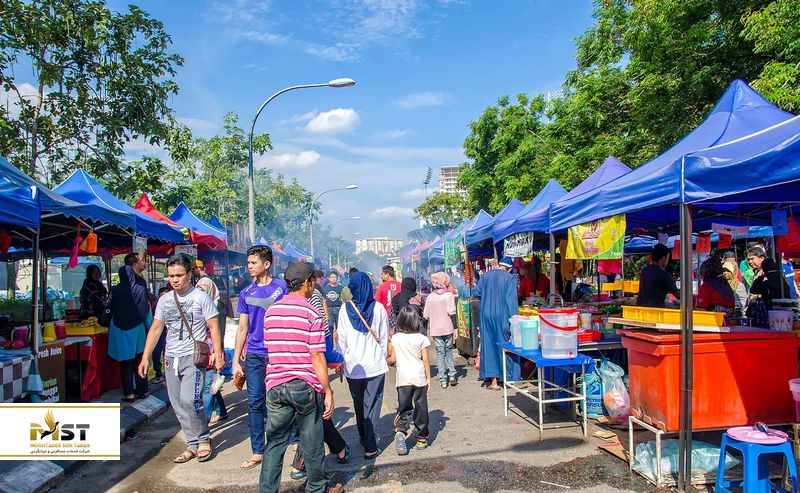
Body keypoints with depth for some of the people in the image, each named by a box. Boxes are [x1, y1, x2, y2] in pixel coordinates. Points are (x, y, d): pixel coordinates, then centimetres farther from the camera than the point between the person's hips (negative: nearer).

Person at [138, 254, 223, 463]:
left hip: (193, 357, -6)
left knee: (189, 400, -18)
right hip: (171, 358, 6)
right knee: (178, 405, 7)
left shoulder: (201, 297, -4)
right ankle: (193, 445, 19)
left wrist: (218, 354, -13)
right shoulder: (164, 300, 11)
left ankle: (203, 439, 4)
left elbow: (214, 327, -5)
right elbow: (155, 329, 16)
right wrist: (145, 357, 12)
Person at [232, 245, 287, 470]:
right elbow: (242, 328, 11)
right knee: (254, 403, 7)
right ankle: (257, 451, 18)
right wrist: (236, 361, 9)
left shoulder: (281, 287, -5)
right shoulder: (246, 293, 8)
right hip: (254, 355, 4)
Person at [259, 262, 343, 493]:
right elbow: (317, 357, -13)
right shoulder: (311, 313, -11)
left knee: (274, 442, 12)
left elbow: (269, 348, 13)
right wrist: (328, 391, -8)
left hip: (275, 385, 4)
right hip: (305, 386, -4)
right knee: (311, 442, 11)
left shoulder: (271, 311, 6)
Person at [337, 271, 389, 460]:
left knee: (358, 404, 18)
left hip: (353, 366, 1)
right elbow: (384, 337, 0)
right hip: (375, 365, -1)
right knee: (372, 405, 4)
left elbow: (341, 338, -2)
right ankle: (370, 446, 0)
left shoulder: (346, 309, -6)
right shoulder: (378, 308, -7)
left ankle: (364, 438, 32)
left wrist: (343, 359, 11)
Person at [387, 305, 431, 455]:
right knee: (421, 409, 11)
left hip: (403, 378, 1)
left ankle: (400, 430, -19)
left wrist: (385, 361, 22)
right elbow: (425, 360, -4)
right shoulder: (421, 338, -5)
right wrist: (428, 377, 6)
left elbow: (393, 359, 1)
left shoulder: (395, 338, -2)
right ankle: (421, 439, 18)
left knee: (404, 408, 6)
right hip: (419, 377, 0)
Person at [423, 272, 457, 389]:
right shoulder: (449, 295, -6)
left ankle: (443, 380, 5)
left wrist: (430, 324, 21)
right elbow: (451, 312, -16)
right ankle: (452, 375, 9)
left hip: (435, 329, 1)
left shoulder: (430, 297, 1)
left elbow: (426, 315, 2)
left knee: (440, 353, 6)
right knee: (448, 351, 16)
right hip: (447, 328, -1)